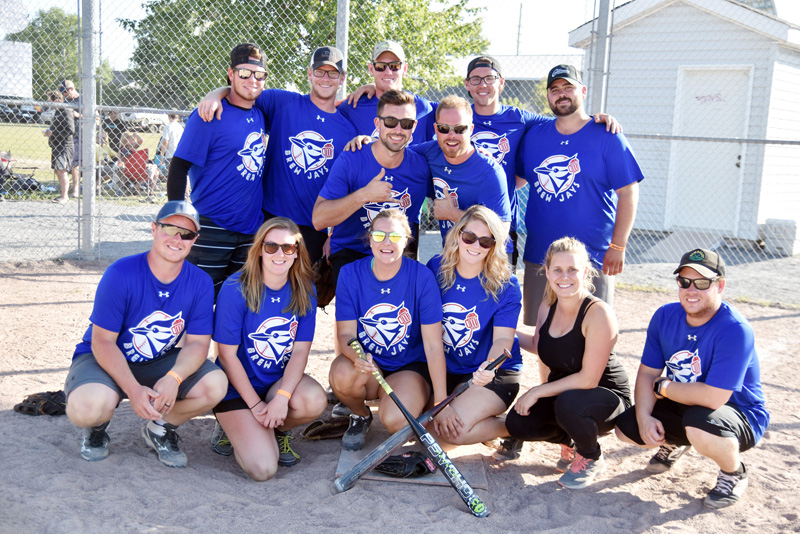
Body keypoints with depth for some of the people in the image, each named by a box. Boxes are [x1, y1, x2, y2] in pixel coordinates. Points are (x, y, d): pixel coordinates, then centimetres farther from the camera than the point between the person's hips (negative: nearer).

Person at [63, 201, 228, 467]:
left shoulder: (200, 282, -9)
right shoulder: (120, 274, -20)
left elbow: (198, 342, -9)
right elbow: (103, 341, -20)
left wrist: (174, 378, -31)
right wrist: (134, 390, -32)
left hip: (161, 363, 3)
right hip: (106, 359, -3)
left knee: (215, 384, -23)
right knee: (89, 406, -35)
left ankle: (161, 428, 8)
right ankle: (96, 426, 7)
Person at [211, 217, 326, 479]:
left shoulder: (304, 290, -4)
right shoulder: (236, 289, -17)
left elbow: (300, 350, -6)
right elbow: (227, 355, -13)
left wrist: (282, 398, -21)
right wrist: (256, 406, -15)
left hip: (281, 380, 4)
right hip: (238, 387, -4)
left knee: (315, 400, -31)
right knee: (263, 468, -20)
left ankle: (278, 429, 4)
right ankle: (235, 426, 13)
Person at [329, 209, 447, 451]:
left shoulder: (422, 277, -14)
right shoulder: (350, 274, -8)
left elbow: (433, 344, -13)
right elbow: (346, 333, -8)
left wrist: (441, 400, -14)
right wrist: (357, 357, -33)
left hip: (411, 367, -2)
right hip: (367, 363, 2)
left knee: (395, 420, -29)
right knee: (342, 374, -33)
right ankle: (360, 416, 3)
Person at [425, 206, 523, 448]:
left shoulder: (506, 285, -12)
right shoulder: (436, 268, -4)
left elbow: (503, 338, -17)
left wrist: (489, 367, -41)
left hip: (495, 373, -5)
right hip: (443, 368, 5)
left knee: (454, 431, -27)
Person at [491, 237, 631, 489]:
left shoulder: (598, 313, -23)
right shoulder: (547, 307, -2)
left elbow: (588, 378, -25)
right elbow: (539, 346, 19)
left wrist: (539, 391, -21)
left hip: (608, 396, -6)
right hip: (562, 393, 6)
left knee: (568, 403, -38)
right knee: (516, 423, -18)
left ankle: (591, 458, -4)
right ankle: (568, 440, 15)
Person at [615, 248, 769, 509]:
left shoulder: (735, 330, -28)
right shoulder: (665, 316, -6)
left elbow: (713, 397, -34)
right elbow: (647, 373, -1)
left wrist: (663, 387, -19)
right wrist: (644, 418, -18)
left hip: (739, 415, -6)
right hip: (683, 407, 7)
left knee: (698, 424, -39)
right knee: (626, 426, -8)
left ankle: (734, 473, -3)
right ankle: (674, 443, 27)